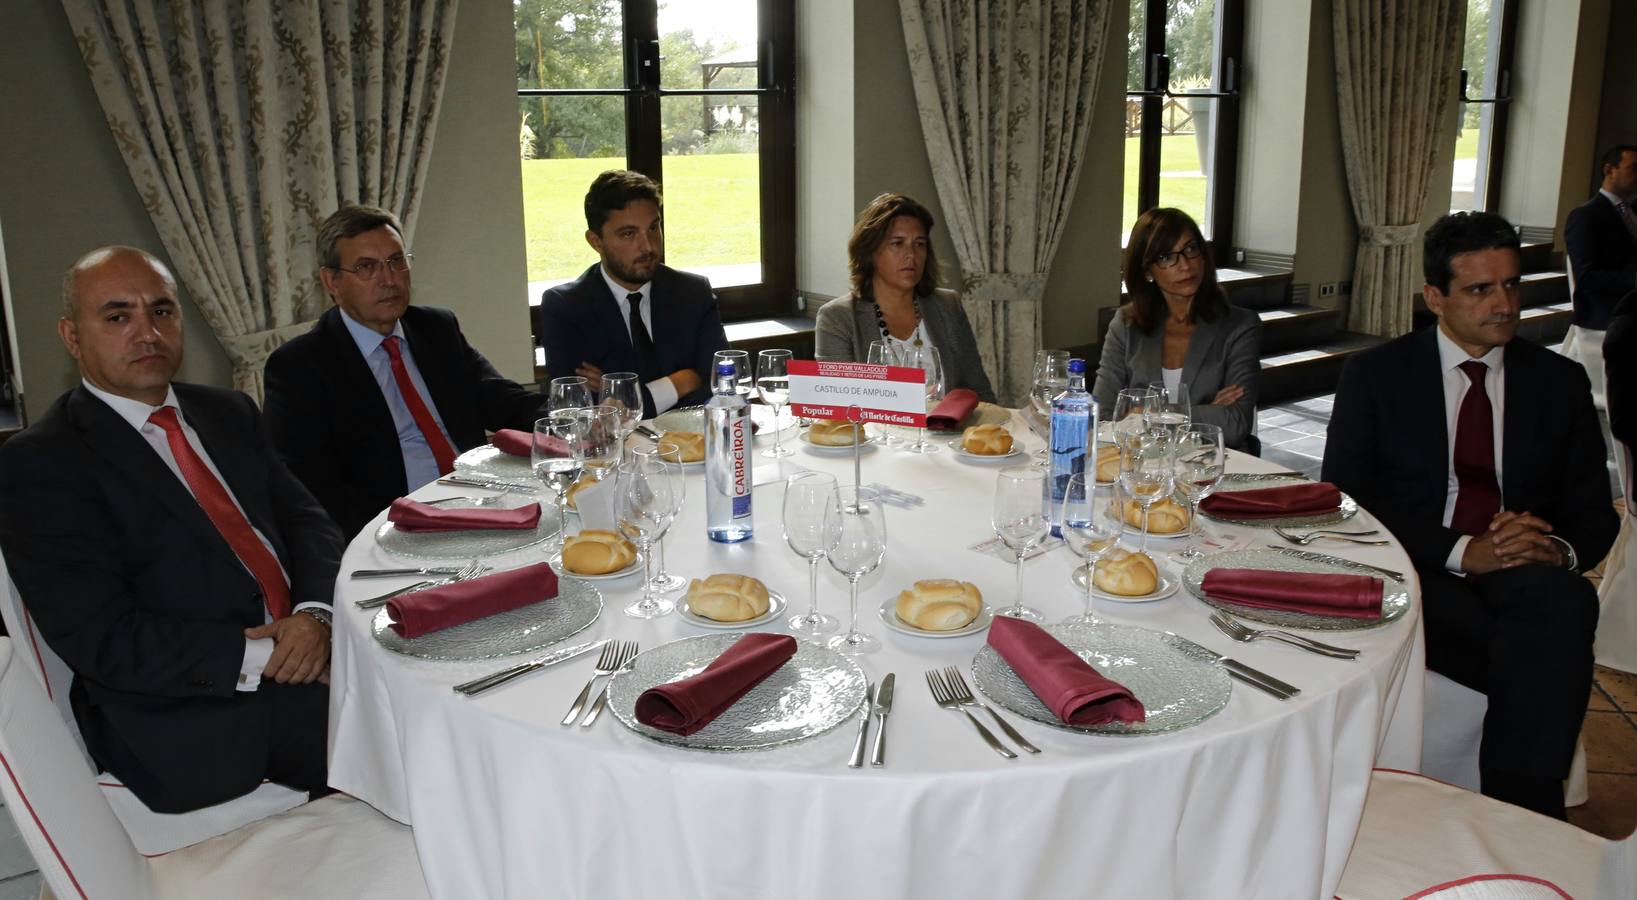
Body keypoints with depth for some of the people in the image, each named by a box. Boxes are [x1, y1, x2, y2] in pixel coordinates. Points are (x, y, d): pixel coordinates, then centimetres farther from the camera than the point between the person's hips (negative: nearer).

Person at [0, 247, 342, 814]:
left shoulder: (228, 413, 16)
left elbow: (303, 517, 11)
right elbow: (99, 638, -13)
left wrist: (315, 614, -11)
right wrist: (258, 657, -19)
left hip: (308, 642, 7)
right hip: (193, 716, -7)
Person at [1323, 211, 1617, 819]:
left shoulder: (1560, 382, 15)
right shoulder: (1376, 374, 7)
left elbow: (1595, 513, 13)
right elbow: (1344, 498, -3)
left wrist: (1559, 549, -14)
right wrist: (1460, 551, -16)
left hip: (1526, 579, 3)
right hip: (1418, 576, -2)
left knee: (1564, 600, -34)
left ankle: (1518, 822, -29)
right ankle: (1530, 815, -16)